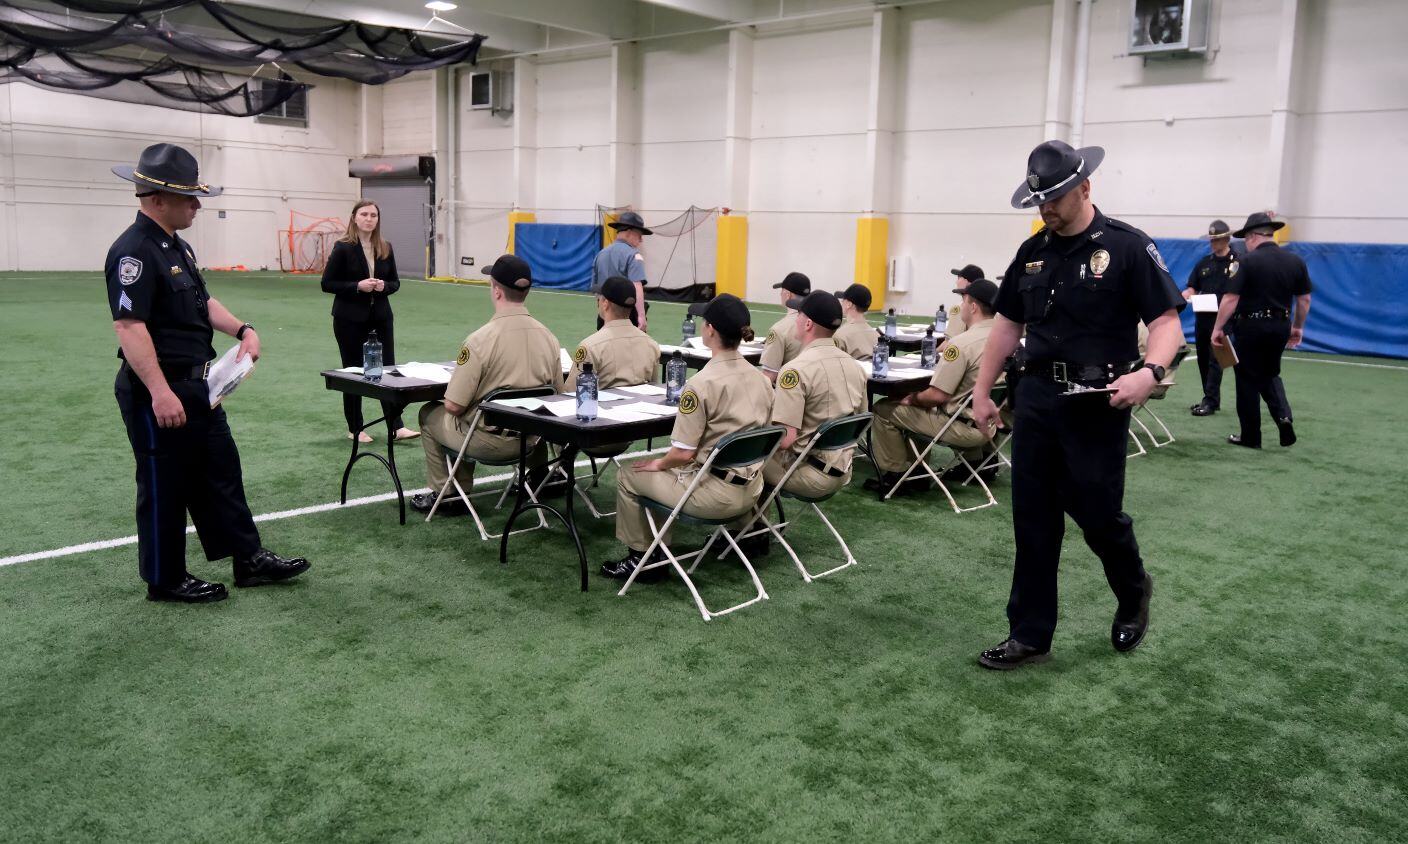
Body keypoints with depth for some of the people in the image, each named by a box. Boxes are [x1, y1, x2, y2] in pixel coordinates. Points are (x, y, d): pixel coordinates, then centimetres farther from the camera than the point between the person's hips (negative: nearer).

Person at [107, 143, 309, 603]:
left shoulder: (176, 246, 12)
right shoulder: (133, 251, -19)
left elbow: (202, 302, 22)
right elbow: (129, 325, -26)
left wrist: (242, 329, 6)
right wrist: (160, 392, -31)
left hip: (197, 385, 10)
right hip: (157, 392, -10)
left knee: (220, 471, 14)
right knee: (164, 486, 4)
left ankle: (249, 559, 24)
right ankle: (165, 579, 18)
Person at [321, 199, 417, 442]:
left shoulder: (385, 248, 5)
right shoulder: (343, 248, -7)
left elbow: (395, 282, 12)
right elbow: (327, 283, -7)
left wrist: (384, 286, -10)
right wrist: (357, 286, -19)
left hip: (380, 317, 4)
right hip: (350, 319, -4)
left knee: (387, 368, -2)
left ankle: (396, 426, -1)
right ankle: (355, 429, 15)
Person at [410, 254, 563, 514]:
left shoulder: (480, 340, -23)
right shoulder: (548, 337, -7)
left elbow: (453, 405, -20)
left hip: (488, 443, -5)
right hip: (531, 440, 5)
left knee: (429, 414, 22)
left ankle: (443, 495, 25)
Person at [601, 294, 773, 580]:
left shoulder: (701, 384, -21)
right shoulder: (761, 379, 1)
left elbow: (684, 453, -21)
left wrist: (659, 463, 1)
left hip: (715, 494, -7)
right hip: (751, 490, 8)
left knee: (628, 477, 13)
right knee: (666, 474, 31)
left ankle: (639, 557, 22)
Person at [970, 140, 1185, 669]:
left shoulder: (1127, 247, -7)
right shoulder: (1033, 252, 10)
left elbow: (1167, 321, -10)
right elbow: (1007, 324, 17)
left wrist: (1149, 371, -30)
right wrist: (981, 392, 13)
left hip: (1097, 406, -5)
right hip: (1036, 400, 5)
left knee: (1097, 514, 3)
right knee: (1033, 522, 6)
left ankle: (1134, 592, 35)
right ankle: (1030, 636, 15)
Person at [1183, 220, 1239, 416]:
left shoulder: (1238, 262, -4)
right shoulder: (1204, 263, 13)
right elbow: (1192, 288, 12)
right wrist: (1183, 296, -8)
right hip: (1202, 317, 6)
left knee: (1215, 360, -8)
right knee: (1203, 359, 10)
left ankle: (1210, 401, -7)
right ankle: (1211, 399, 20)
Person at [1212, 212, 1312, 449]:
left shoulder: (1248, 261, -13)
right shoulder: (1295, 261, 4)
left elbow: (1230, 299, -17)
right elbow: (1305, 299, 8)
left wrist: (1218, 328, -11)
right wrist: (1298, 327, 20)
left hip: (1251, 327, -5)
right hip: (1280, 327, 5)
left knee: (1248, 380, 6)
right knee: (1270, 374, 24)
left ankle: (1251, 436, 12)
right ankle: (1283, 416, 1)